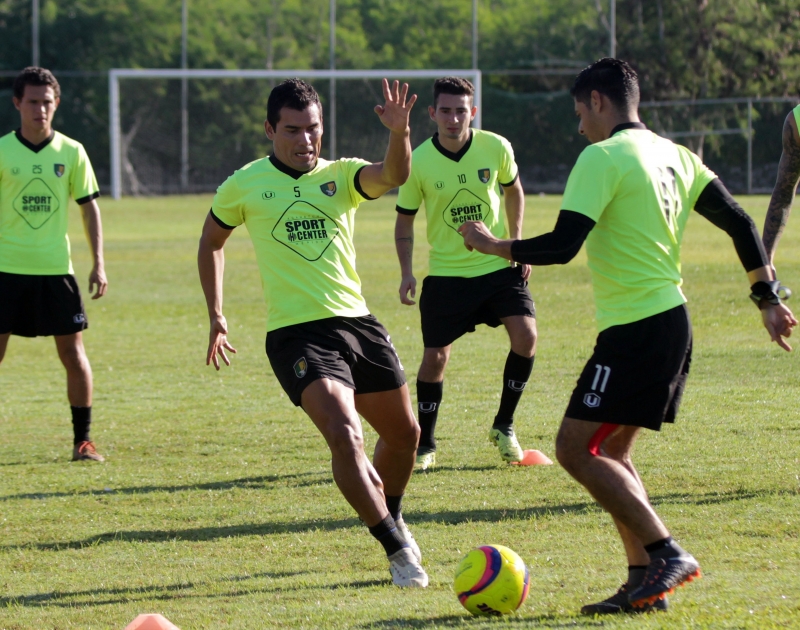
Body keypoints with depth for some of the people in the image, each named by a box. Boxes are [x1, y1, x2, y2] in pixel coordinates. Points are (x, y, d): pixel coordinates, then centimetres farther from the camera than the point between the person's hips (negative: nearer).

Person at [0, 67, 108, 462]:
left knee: (73, 353, 0)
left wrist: (98, 263, 3)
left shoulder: (71, 152, 3)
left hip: (56, 269, 1)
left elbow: (89, 207, 9)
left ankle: (83, 440, 10)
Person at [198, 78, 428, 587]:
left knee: (404, 433, 16)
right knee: (344, 433, -24)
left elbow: (394, 176, -18)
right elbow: (212, 242, 18)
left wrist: (400, 134, -39)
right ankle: (398, 550, -20)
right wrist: (216, 315, 14)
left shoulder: (341, 176, 3)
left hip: (357, 321, 4)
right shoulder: (245, 186, 1)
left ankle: (391, 519, 45)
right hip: (296, 333, -4)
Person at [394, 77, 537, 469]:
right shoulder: (419, 163, -12)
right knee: (435, 356, -3)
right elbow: (405, 219, 1)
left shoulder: (496, 148, -9)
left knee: (525, 336, -15)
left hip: (498, 264, 1)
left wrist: (516, 242, 4)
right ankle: (424, 445, 16)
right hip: (446, 272, -1)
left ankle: (504, 426, 6)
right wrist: (406, 272, -9)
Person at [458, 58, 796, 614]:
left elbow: (562, 245, -18)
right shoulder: (674, 156, 14)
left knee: (575, 447, -5)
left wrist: (494, 246, -4)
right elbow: (739, 223, 14)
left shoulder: (603, 157, -12)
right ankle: (644, 581, 11)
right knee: (609, 452, 16)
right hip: (674, 319, 9)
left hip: (634, 329, -9)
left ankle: (666, 553, -12)